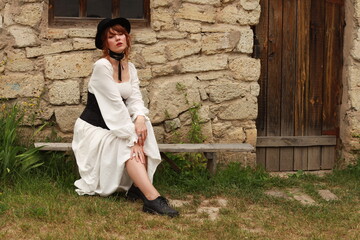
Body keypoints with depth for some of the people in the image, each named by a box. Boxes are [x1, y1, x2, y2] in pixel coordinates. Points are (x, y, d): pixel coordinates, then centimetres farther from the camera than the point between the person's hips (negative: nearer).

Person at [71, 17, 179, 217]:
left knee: (143, 129, -22)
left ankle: (137, 186, -19)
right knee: (128, 147, -29)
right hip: (94, 128, -6)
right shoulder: (102, 66, -18)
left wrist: (140, 117, -29)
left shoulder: (130, 68, 5)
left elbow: (135, 98, -5)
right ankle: (153, 198, -38)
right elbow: (115, 104, -25)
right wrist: (132, 138, -29)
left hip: (115, 126, 6)